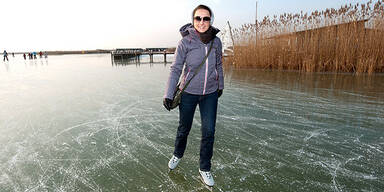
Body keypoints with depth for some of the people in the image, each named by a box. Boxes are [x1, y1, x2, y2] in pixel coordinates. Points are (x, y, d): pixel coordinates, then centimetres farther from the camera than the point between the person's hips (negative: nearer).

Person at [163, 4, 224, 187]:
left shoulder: (216, 41, -2)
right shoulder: (185, 42, -11)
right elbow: (175, 69, -9)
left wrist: (220, 86, 20)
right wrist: (168, 94, -12)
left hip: (210, 94, 2)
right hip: (188, 92, -2)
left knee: (208, 131, 2)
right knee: (184, 128, 15)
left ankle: (205, 168, 22)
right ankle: (177, 154, 45)